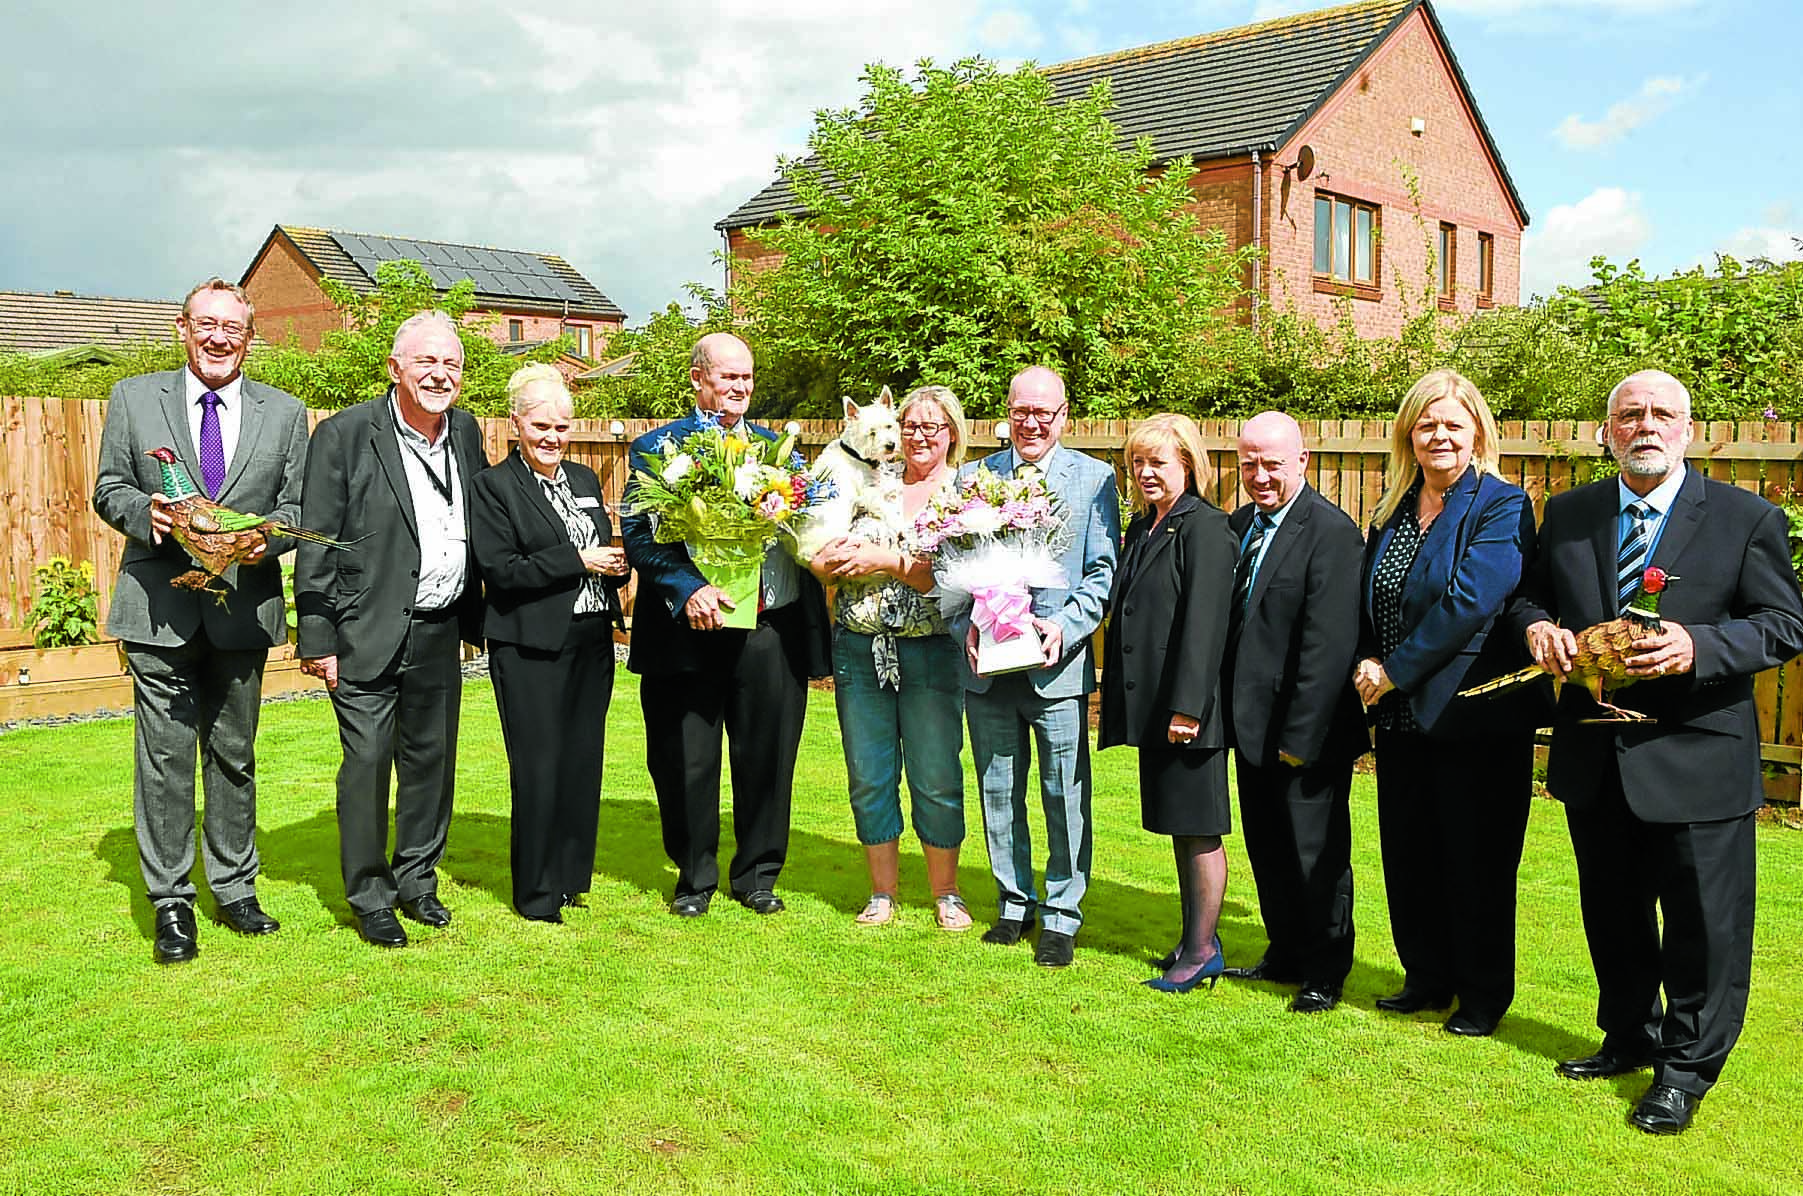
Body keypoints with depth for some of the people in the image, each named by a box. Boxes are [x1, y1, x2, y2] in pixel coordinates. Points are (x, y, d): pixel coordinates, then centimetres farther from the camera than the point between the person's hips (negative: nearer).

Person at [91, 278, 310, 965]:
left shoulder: (284, 414, 7)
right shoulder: (134, 399, 6)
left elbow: (299, 504, 7)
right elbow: (109, 490, 8)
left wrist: (267, 535, -14)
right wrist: (146, 514, -14)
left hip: (244, 608, 1)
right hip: (160, 606, -1)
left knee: (234, 754, 12)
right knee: (164, 757, 1)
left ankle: (234, 888, 25)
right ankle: (170, 903, 13)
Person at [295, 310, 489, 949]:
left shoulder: (466, 431, 7)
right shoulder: (345, 434, -9)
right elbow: (316, 545, -9)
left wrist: (477, 620, 12)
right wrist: (318, 640, -13)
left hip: (440, 632, 6)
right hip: (369, 633, -5)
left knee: (431, 759, 14)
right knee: (367, 763, 1)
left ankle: (417, 881, 30)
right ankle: (370, 898, 16)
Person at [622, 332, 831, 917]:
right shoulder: (656, 448, 3)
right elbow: (638, 536, -7)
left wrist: (817, 637, 8)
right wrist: (688, 588, -25)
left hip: (771, 629, 3)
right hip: (689, 629, -2)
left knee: (767, 759, 10)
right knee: (686, 764, 7)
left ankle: (757, 874, 28)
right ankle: (694, 877, 26)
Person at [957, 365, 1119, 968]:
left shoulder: (1095, 478, 2)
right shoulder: (973, 477, 7)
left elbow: (1104, 572, -1)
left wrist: (1064, 625, -16)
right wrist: (967, 625, -10)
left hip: (1057, 664, -2)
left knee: (1065, 797, 4)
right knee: (999, 793, 13)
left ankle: (1061, 916, 19)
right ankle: (1014, 903, 30)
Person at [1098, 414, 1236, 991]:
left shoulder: (1205, 526, -11)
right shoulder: (1142, 526, 14)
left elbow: (1204, 623, -18)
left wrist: (1188, 706, -21)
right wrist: (1119, 696, 14)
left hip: (1188, 705, -9)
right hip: (1150, 703, 9)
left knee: (1198, 828, 1)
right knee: (1178, 825, 16)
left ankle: (1203, 951, 11)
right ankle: (1193, 940, 26)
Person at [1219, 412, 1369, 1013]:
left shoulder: (1331, 531, -16)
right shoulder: (1238, 525, 8)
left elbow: (1327, 646, -20)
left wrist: (1301, 735, -20)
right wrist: (1230, 712, 5)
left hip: (1307, 729, -7)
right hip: (1254, 726, 7)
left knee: (1317, 853, 7)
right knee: (1266, 850, 18)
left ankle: (1325, 973, 24)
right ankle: (1285, 955, 35)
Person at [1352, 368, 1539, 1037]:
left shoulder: (1502, 506, -10)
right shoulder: (1394, 510, 11)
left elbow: (1470, 601, -20)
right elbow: (1370, 600, 15)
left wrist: (1396, 670, -16)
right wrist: (1368, 664, -2)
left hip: (1474, 716, -7)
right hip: (1401, 714, 7)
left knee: (1477, 862, 4)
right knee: (1408, 855, 14)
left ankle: (1484, 995, 21)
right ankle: (1428, 978, 31)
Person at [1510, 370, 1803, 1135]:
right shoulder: (1567, 514, 6)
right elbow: (1529, 594, 14)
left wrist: (1697, 646, -22)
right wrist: (1537, 627, -9)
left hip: (1697, 762, -4)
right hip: (1595, 760, 4)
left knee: (1704, 926, 4)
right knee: (1612, 915, 18)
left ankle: (1686, 1070, 21)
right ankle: (1629, 1039, 37)